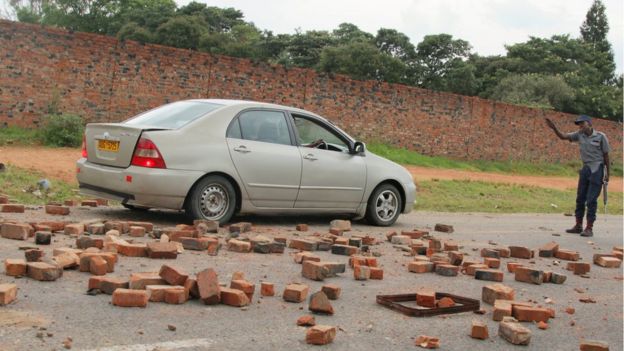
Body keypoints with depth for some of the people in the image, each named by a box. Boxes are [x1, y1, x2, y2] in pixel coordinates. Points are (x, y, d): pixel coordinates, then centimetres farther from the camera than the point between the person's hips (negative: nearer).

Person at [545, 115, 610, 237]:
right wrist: (554, 128, -21)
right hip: (585, 168, 5)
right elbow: (563, 136, -3)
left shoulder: (600, 136, -7)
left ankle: (589, 228, -1)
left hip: (597, 169, -5)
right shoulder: (579, 135, 5)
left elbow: (606, 155, -3)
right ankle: (578, 225, 18)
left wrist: (607, 173, -2)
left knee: (591, 199, -6)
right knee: (580, 198, 8)